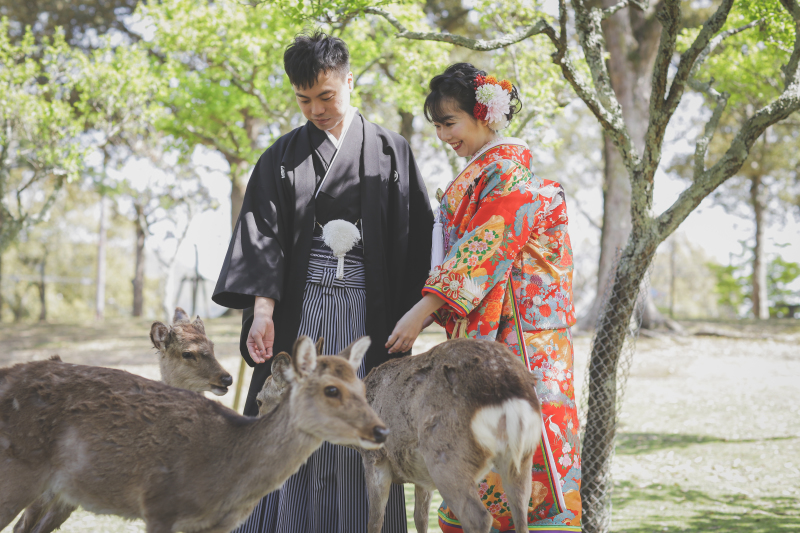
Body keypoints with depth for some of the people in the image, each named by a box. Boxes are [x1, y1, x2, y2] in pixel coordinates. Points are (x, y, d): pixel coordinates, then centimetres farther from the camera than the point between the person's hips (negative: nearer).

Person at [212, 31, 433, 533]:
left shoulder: (390, 151, 8)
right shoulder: (283, 156, 10)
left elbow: (416, 236, 5)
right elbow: (263, 233, 1)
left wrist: (406, 319, -2)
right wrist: (262, 310, -13)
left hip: (367, 311, 0)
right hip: (300, 309, 1)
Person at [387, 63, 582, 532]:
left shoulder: (509, 171, -9)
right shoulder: (478, 173, 19)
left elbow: (484, 247, -17)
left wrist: (424, 310, -17)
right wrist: (431, 314, 11)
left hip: (516, 331, -9)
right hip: (479, 330, 9)